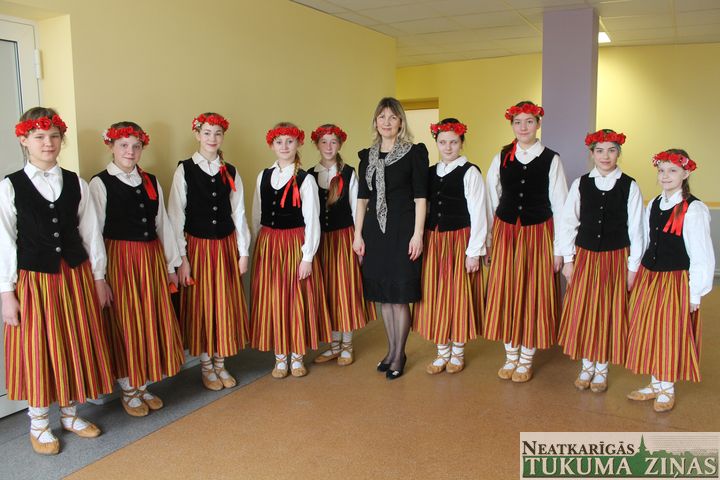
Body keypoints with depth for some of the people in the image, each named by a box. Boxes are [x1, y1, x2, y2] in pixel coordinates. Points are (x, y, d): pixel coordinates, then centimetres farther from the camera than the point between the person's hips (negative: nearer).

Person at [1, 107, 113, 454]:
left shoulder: (76, 184, 3)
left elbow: (91, 232, 5)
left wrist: (99, 277, 6)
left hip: (76, 277, 3)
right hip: (33, 280, -3)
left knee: (76, 346, 12)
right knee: (37, 351, 8)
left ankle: (70, 413, 32)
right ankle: (39, 423, 27)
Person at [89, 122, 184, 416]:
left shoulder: (151, 182, 9)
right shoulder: (100, 183, -6)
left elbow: (163, 223, 10)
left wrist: (171, 264, 10)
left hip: (152, 258, 5)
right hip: (119, 259, -5)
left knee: (152, 321, 10)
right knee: (125, 323, 4)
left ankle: (144, 386, 27)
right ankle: (129, 391, 21)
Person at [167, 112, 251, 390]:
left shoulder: (231, 173, 4)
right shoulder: (184, 170, -5)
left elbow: (239, 214, 6)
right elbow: (175, 216, -6)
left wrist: (243, 252, 3)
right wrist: (181, 258, -10)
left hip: (226, 246, 3)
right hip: (197, 246, -3)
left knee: (225, 305, 8)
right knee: (200, 306, 6)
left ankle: (220, 364, 24)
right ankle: (206, 366, 22)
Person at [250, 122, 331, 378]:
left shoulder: (305, 180, -5)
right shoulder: (263, 177, 7)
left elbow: (312, 220, -7)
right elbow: (257, 216, 10)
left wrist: (307, 256, -11)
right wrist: (257, 247, 8)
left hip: (296, 244, -3)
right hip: (267, 245, 3)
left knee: (297, 300, 5)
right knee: (272, 301, 7)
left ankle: (297, 357, 22)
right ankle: (280, 358, 21)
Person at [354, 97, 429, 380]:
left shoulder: (414, 152, -3)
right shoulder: (367, 155, 10)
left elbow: (420, 197, -6)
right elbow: (362, 198, 11)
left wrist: (417, 234, -12)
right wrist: (358, 234, 6)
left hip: (402, 229, -5)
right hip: (374, 229, 5)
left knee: (400, 295, 0)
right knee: (383, 295, 12)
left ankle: (399, 355, 16)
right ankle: (391, 350, 27)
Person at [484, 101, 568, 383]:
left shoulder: (551, 160, -2)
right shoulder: (502, 158, 4)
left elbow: (560, 206, -2)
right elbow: (491, 201, 4)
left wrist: (559, 249, -3)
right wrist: (486, 242, 3)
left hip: (538, 233, -2)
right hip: (505, 232, 2)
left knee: (533, 295, 4)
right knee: (505, 293, 6)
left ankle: (526, 360, 20)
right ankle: (511, 356, 23)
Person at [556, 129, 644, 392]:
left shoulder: (629, 186, -4)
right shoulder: (580, 184, -2)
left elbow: (635, 229, -3)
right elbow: (567, 223, 1)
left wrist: (633, 267, -3)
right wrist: (568, 259, -1)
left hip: (616, 259, -1)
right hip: (585, 257, 1)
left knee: (609, 314, 8)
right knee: (583, 312, 8)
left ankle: (601, 368, 24)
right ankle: (586, 366, 26)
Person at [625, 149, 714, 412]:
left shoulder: (693, 210, -15)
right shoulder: (653, 205, 5)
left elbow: (702, 256, -13)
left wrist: (694, 294, -11)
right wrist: (638, 276, 9)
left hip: (676, 281, -6)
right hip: (648, 278, 6)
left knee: (672, 335, 6)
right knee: (649, 333, 14)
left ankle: (667, 389, 26)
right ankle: (655, 384, 31)